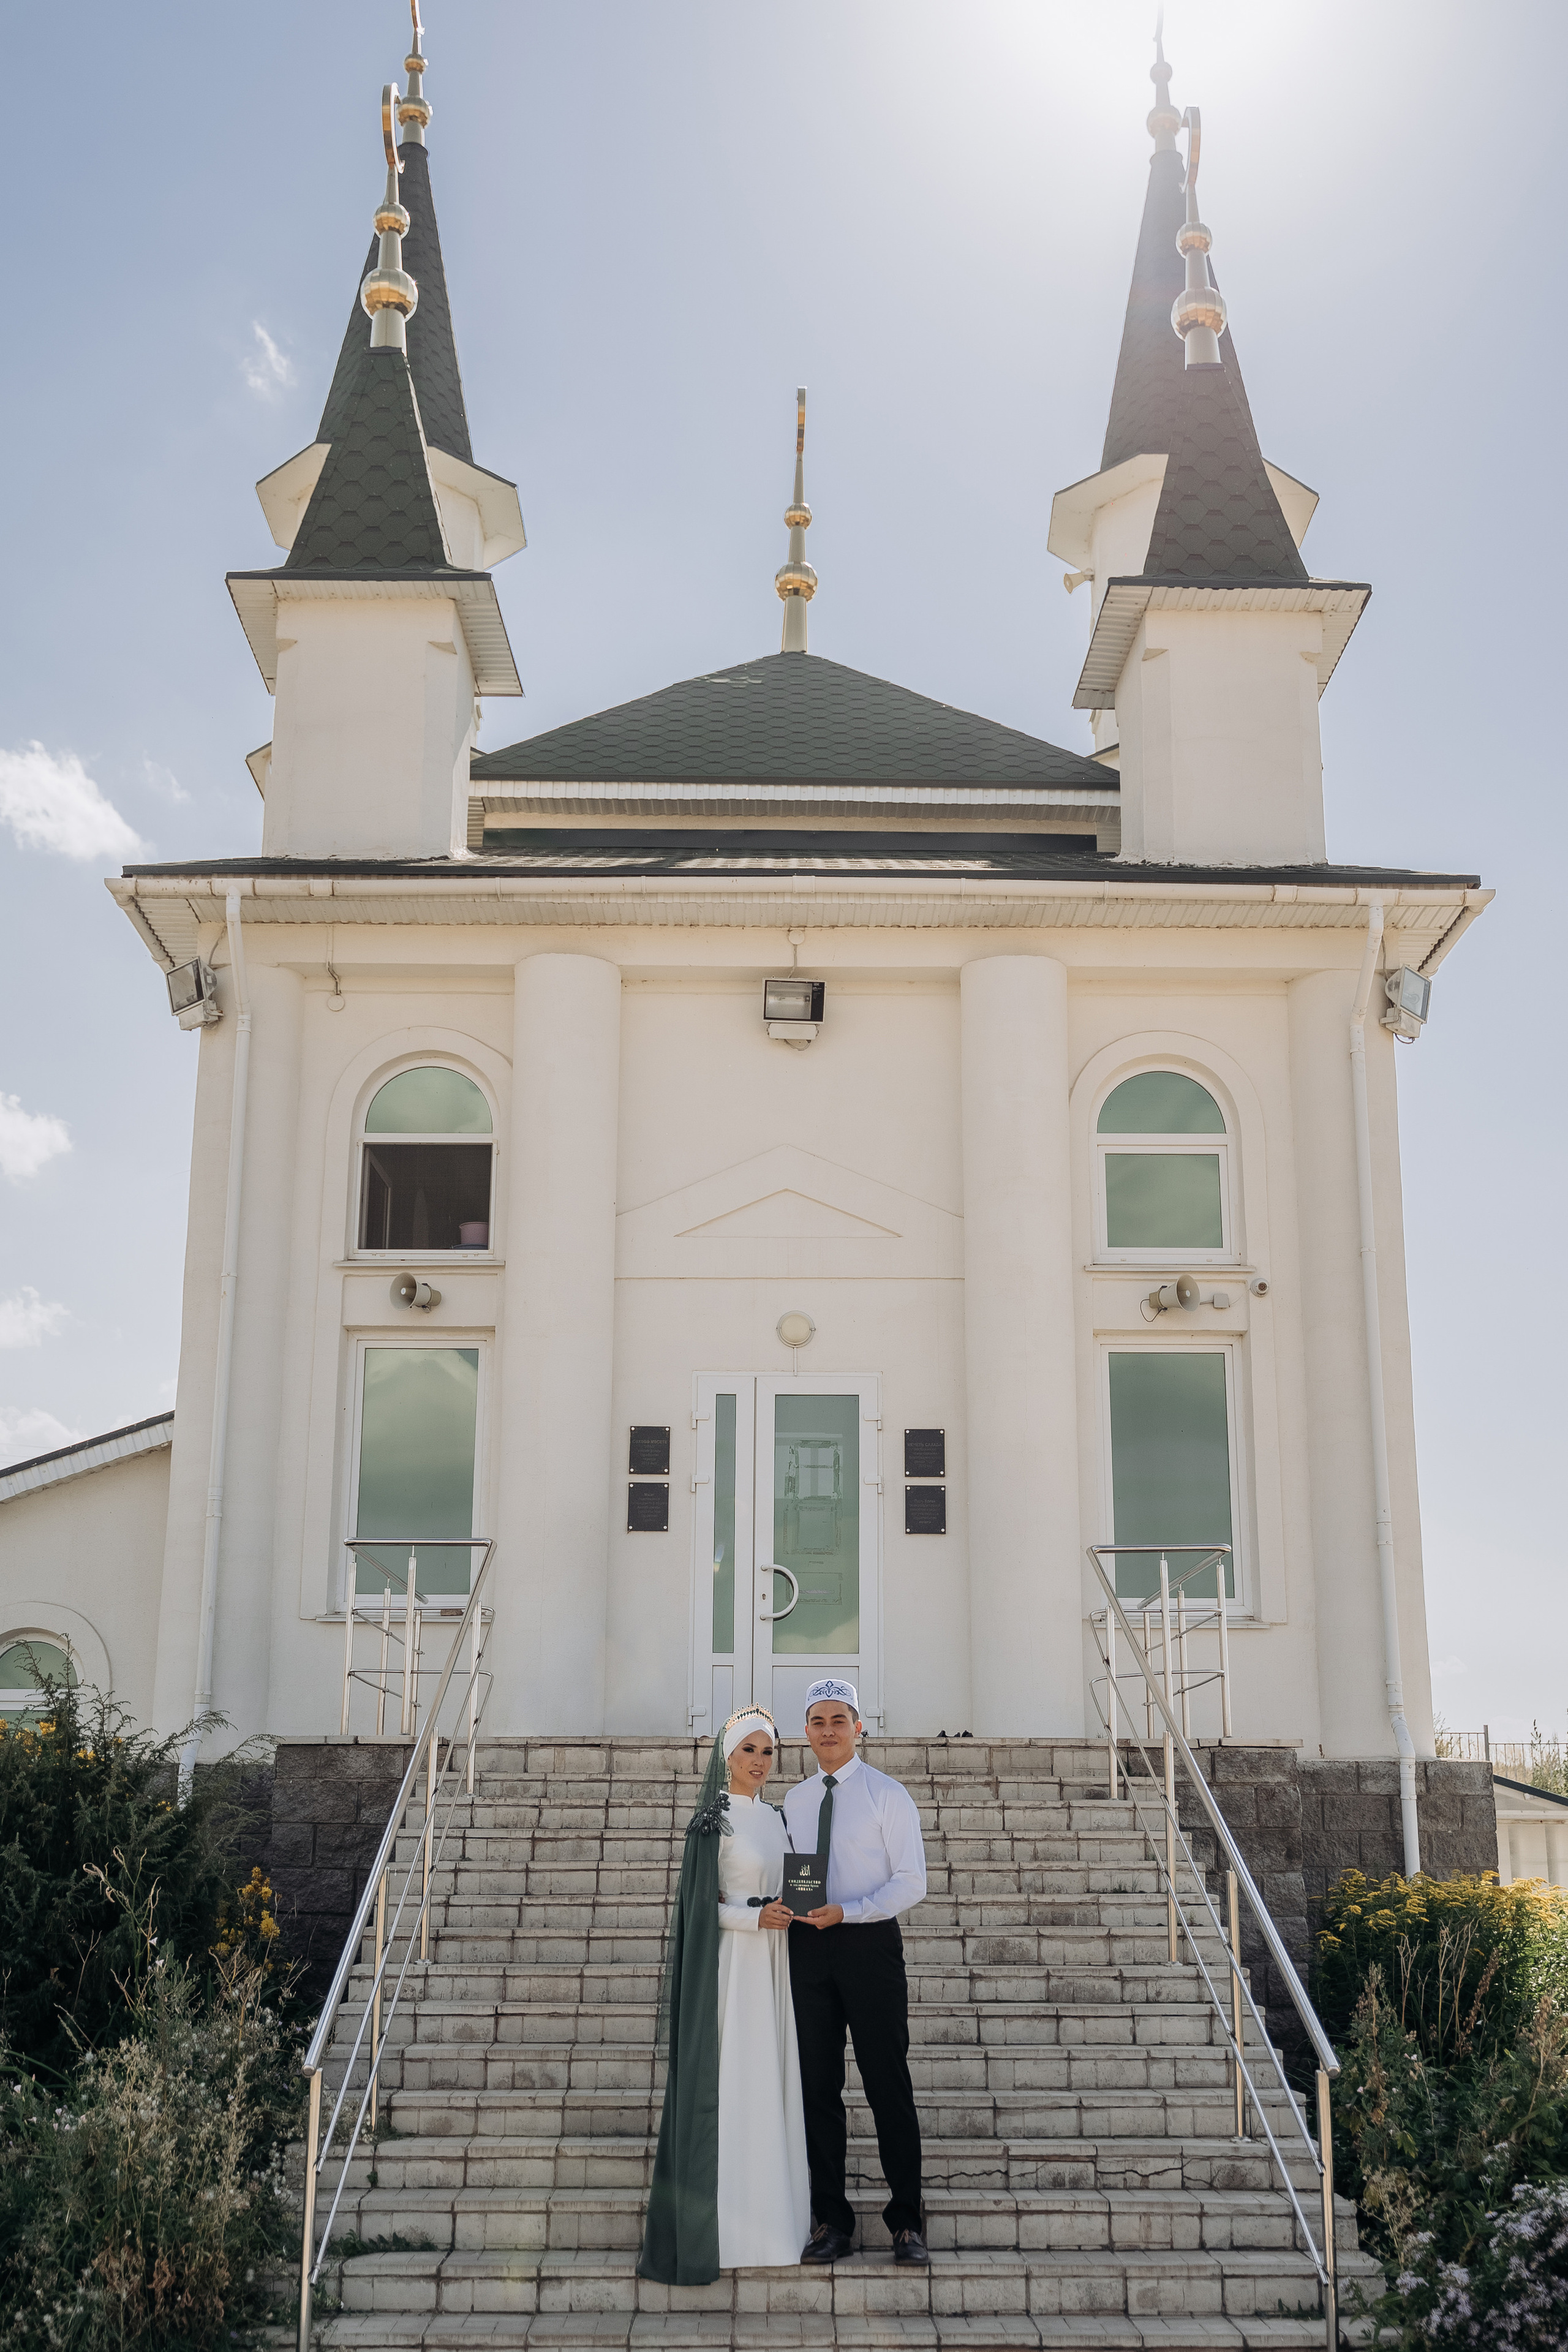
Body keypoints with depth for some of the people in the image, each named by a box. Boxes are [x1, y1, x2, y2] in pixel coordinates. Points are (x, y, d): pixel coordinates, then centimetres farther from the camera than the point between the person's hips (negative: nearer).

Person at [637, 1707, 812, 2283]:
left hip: (773, 1963, 7)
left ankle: (770, 2212, 15)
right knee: (729, 2087, -5)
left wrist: (794, 1911, 0)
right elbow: (699, 1904, -10)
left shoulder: (775, 1817, 12)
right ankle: (725, 2229, 1)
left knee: (770, 2082, 9)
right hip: (730, 1961, -7)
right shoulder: (713, 1819, -8)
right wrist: (755, 1917, -19)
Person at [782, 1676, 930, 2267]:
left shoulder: (887, 1794, -2)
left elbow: (912, 1882, -8)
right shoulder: (794, 1801, 12)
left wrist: (845, 1912, -18)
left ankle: (906, 2221, 9)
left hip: (869, 1942, -4)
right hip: (808, 1947, 4)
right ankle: (830, 2220, 16)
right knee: (818, 2085, 7)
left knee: (888, 2083, -1)